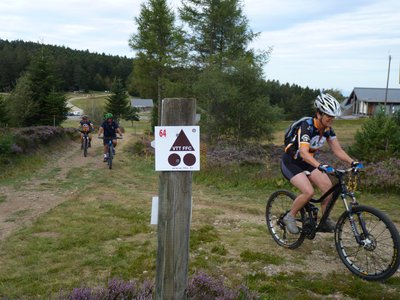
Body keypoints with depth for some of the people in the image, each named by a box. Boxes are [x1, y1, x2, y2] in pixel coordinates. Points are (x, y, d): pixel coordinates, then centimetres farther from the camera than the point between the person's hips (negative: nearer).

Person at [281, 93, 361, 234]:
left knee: (328, 186, -11)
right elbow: (304, 152, -39)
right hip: (291, 163, -7)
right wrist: (320, 166, -53)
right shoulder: (307, 126, -28)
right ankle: (289, 217, -1)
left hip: (307, 163, 7)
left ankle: (325, 222, 5)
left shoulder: (328, 129, -6)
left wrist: (352, 162, -21)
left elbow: (337, 150, -4)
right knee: (309, 192, -24)